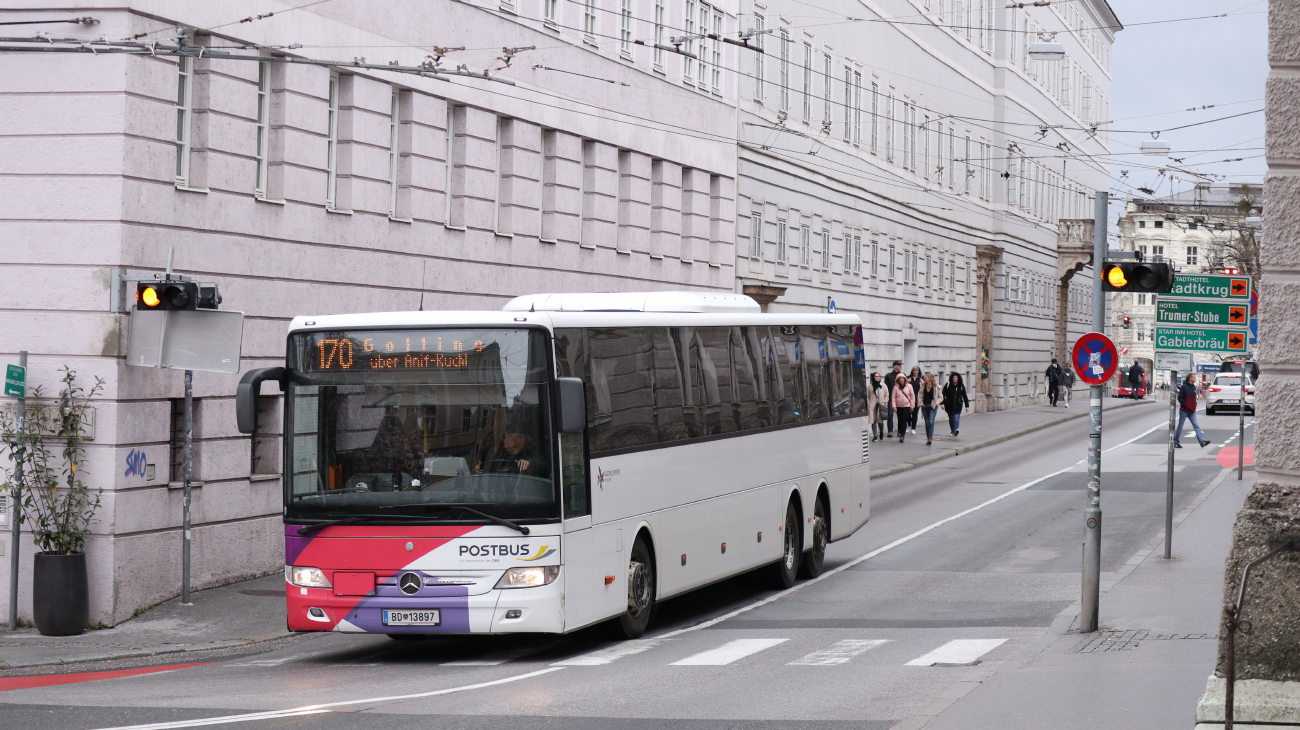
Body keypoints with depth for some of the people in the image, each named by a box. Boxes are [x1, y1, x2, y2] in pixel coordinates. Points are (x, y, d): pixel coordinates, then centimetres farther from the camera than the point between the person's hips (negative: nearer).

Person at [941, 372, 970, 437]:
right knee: (951, 419, 8)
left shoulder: (961, 386, 6)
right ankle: (953, 431, 20)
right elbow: (943, 395, 1)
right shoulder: (947, 385, 1)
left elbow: (964, 396, 11)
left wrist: (967, 405, 10)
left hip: (958, 405, -1)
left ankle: (956, 430, -29)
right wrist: (943, 403, -8)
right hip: (949, 405, 1)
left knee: (956, 418, -16)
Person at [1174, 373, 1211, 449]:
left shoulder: (1194, 387, 12)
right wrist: (1186, 405, -19)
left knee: (1196, 426, -3)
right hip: (1184, 410, -6)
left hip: (1192, 411, 6)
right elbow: (1180, 398, -13)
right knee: (1180, 426, 3)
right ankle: (1176, 442, 13)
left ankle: (1202, 442, -12)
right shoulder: (1184, 387, -10)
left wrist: (1194, 406, 11)